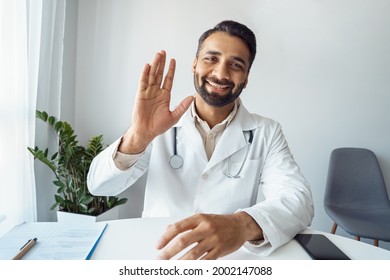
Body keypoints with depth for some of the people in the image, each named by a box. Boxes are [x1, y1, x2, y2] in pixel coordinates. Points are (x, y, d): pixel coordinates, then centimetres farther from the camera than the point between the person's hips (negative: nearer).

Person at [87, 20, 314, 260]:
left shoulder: (267, 133, -2)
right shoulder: (161, 126, -1)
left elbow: (299, 201, -16)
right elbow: (99, 186, -7)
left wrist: (244, 224, -35)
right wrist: (138, 136, -25)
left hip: (232, 260, 1)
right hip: (158, 257, 0)